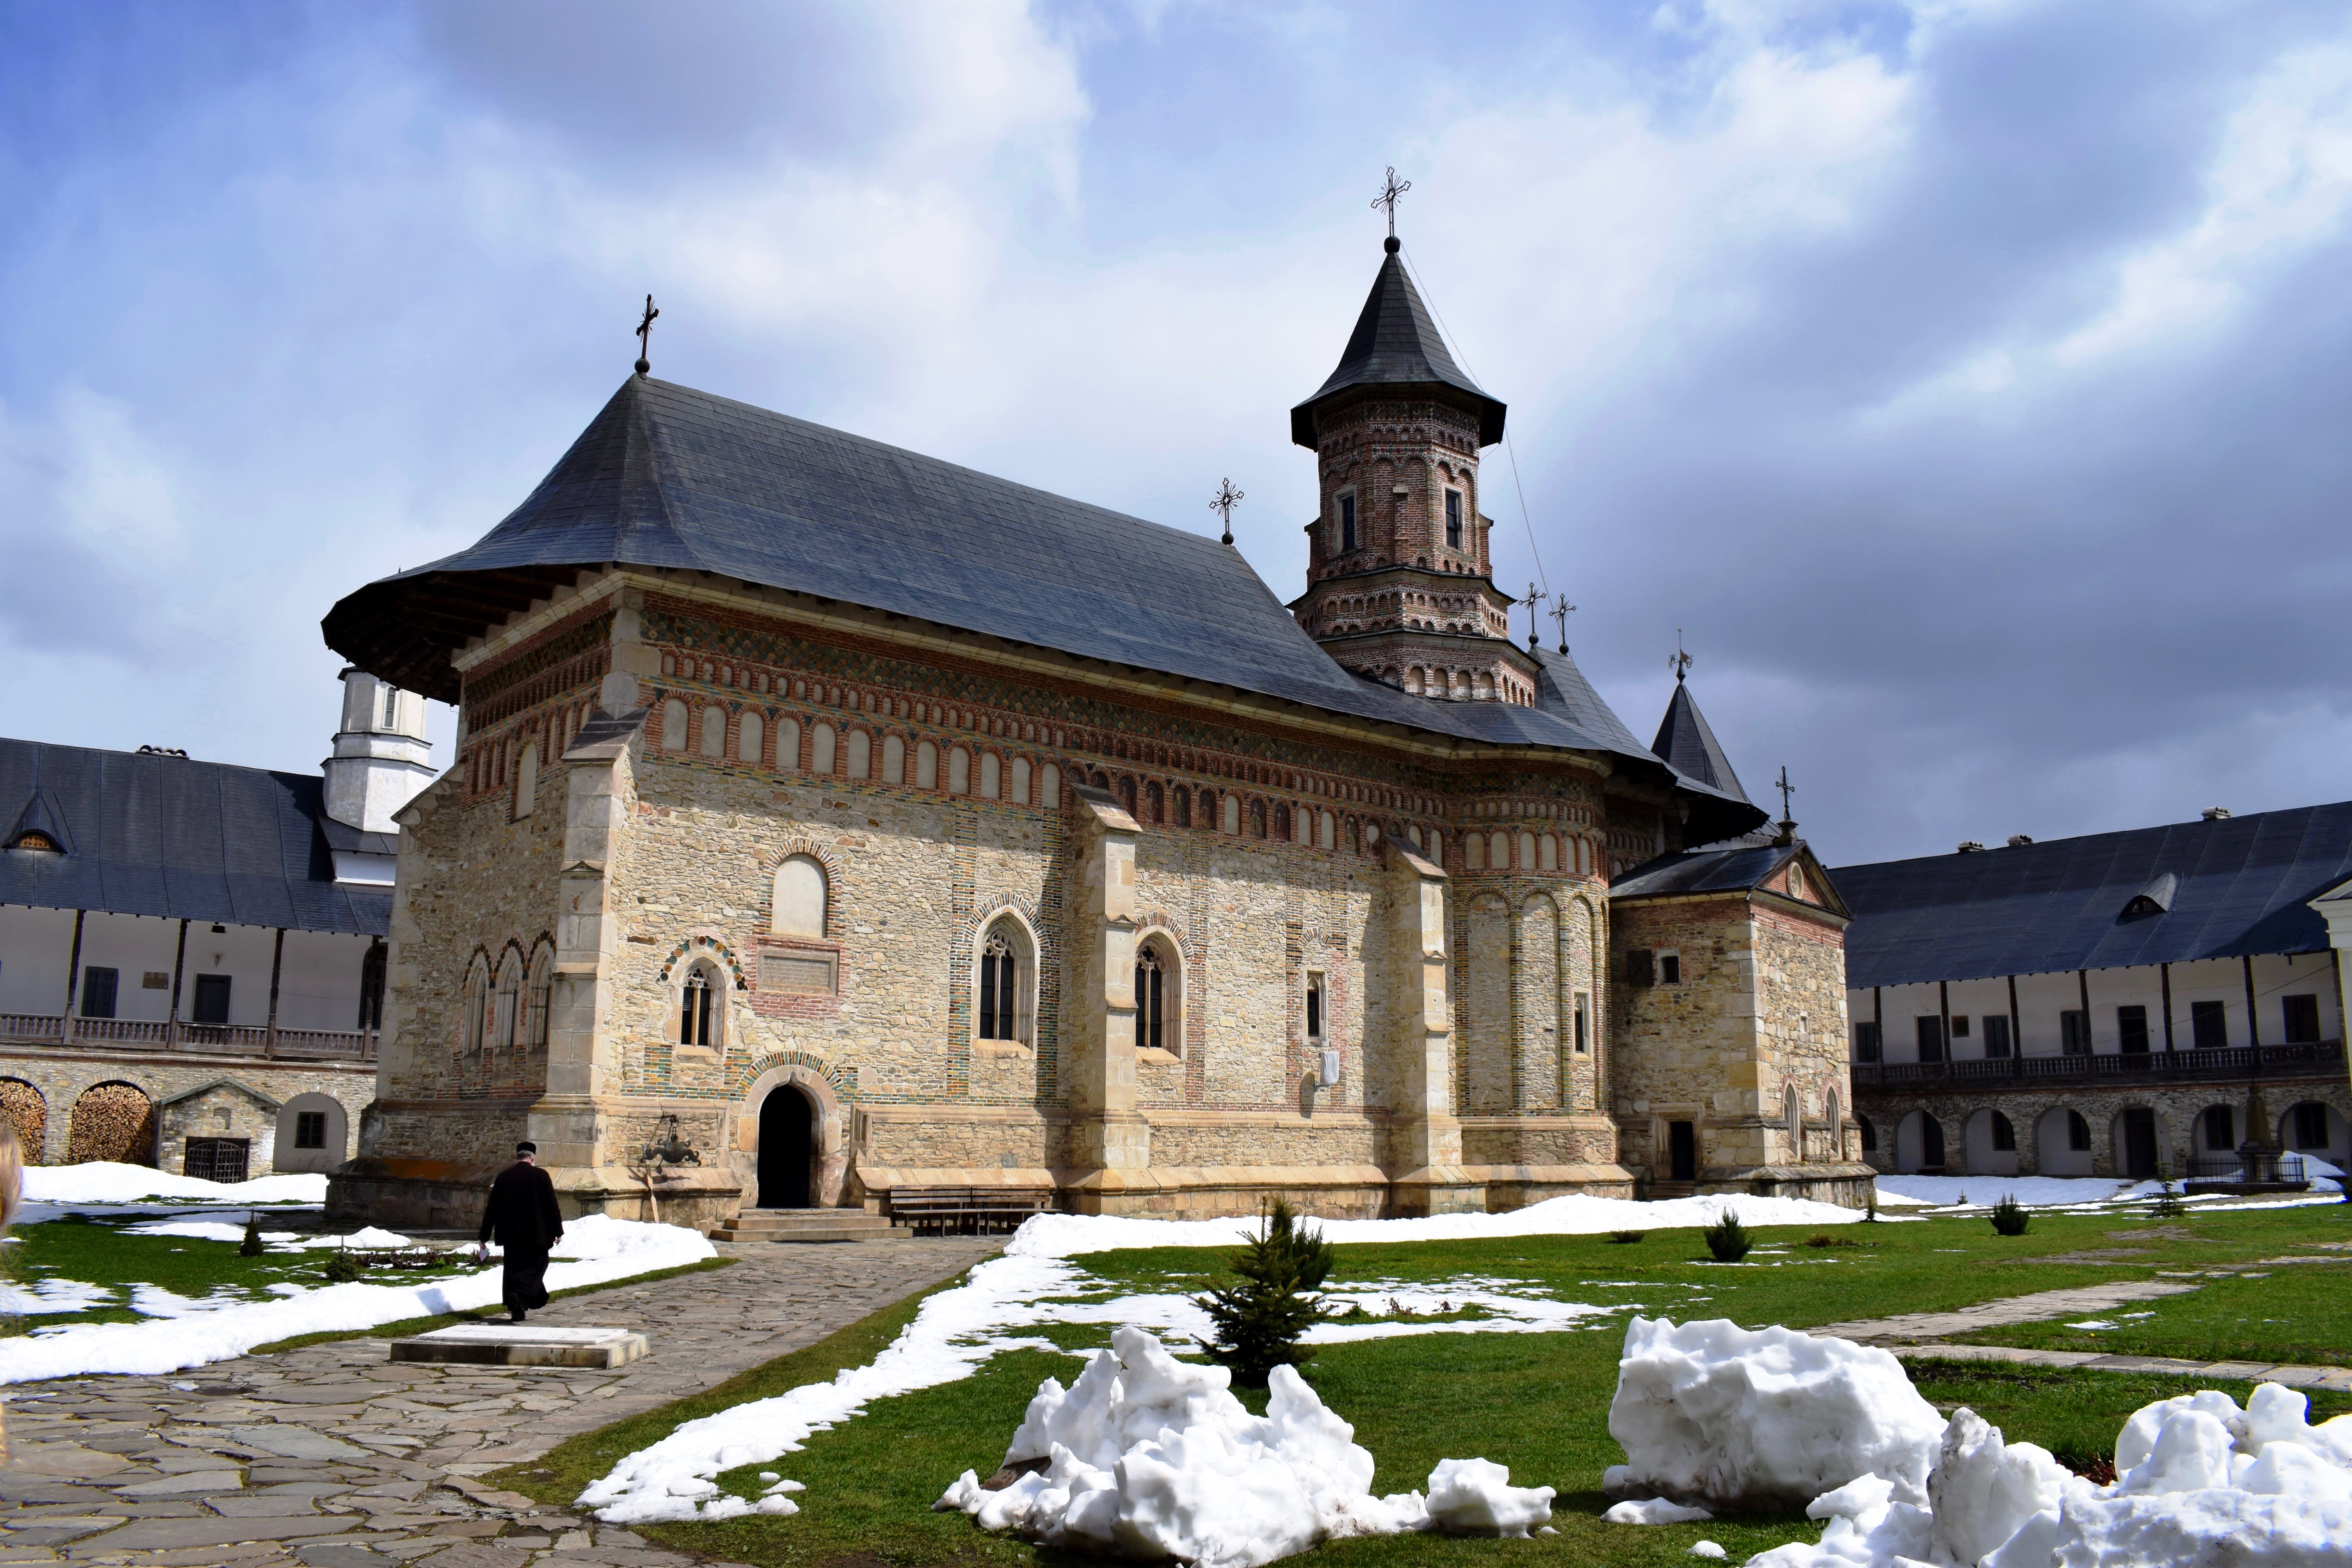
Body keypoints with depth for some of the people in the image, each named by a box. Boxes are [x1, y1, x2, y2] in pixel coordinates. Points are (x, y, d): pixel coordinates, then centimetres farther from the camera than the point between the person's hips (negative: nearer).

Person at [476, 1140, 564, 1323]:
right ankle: (520, 1295, -20)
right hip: (536, 1234, -3)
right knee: (536, 1266, 4)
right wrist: (558, 1231, 3)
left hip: (510, 1234, 4)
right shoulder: (541, 1176, -7)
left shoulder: (503, 1177, 3)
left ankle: (514, 1307, 14)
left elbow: (492, 1209, 5)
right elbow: (552, 1206, -6)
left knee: (514, 1268, 13)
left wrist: (485, 1236, 11)